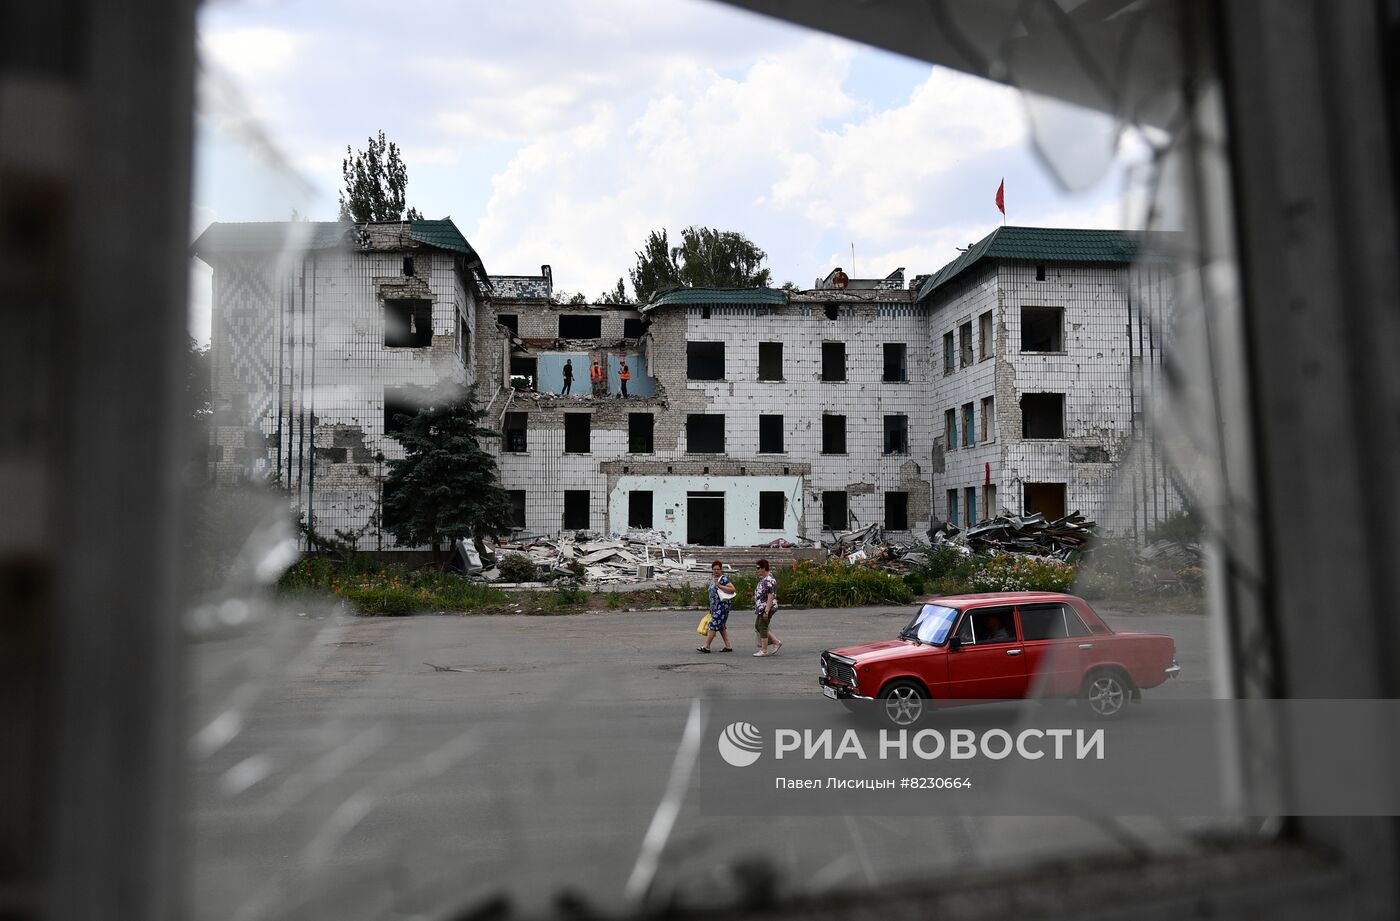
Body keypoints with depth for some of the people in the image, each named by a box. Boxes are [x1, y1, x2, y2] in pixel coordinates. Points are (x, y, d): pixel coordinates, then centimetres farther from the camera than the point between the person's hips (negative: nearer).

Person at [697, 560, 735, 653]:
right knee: (721, 626, 11)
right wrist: (711, 608, 24)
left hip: (723, 604, -9)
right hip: (715, 606, 9)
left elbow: (732, 589, -20)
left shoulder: (724, 578, -11)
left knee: (714, 624, -9)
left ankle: (706, 647, -7)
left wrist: (720, 586, -23)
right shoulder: (712, 579, 15)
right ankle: (728, 646, 16)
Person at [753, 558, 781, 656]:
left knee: (762, 627, -2)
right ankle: (776, 642, 20)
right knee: (757, 626, 16)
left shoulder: (769, 580, -20)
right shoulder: (763, 579, 11)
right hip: (761, 608, 11)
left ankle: (764, 651, 8)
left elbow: (770, 597, -24)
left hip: (767, 608, -11)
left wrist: (766, 611, -25)